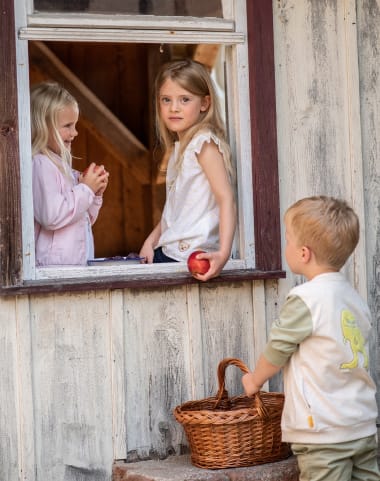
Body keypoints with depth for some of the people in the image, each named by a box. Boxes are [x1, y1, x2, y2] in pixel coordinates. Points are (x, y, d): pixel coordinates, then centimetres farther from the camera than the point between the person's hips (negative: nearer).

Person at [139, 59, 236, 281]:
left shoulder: (204, 142, -9)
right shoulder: (178, 147, 18)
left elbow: (226, 198, -17)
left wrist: (223, 253, -29)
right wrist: (151, 241, 9)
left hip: (193, 258, -8)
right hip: (168, 253, 8)